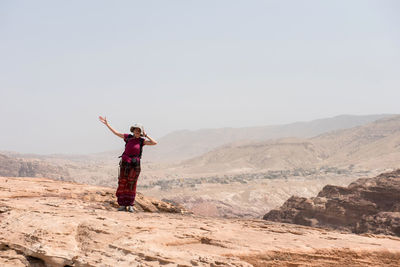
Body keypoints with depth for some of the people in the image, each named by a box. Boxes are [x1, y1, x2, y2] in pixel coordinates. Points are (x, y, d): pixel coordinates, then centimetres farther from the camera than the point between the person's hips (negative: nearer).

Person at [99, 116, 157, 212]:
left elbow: (155, 143, -9)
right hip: (124, 163, 2)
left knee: (131, 185, 0)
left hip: (135, 165, -2)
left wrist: (146, 135, -8)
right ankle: (122, 205, 6)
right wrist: (106, 123, 13)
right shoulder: (128, 137, 5)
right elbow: (115, 132, 13)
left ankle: (130, 206, 5)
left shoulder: (142, 140, 1)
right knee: (122, 183, 1)